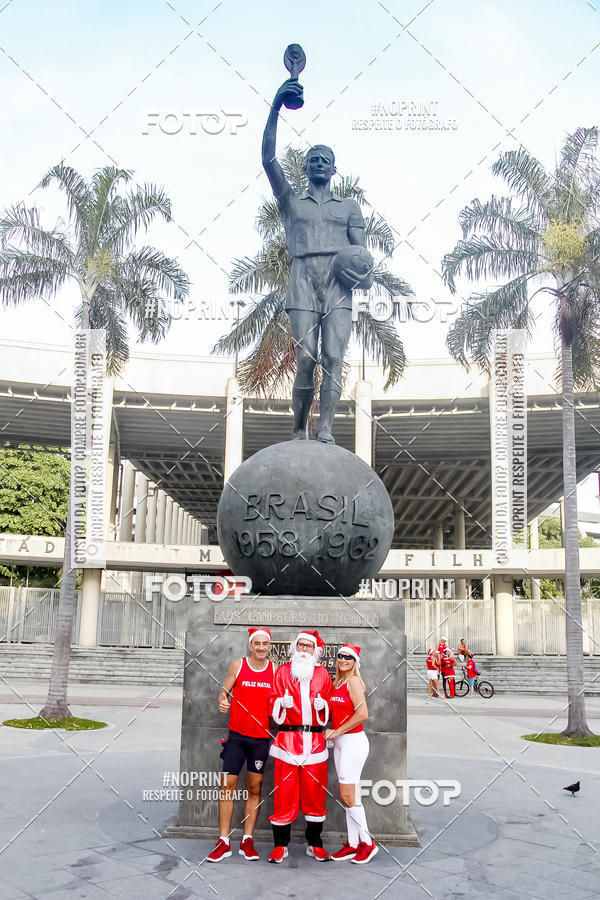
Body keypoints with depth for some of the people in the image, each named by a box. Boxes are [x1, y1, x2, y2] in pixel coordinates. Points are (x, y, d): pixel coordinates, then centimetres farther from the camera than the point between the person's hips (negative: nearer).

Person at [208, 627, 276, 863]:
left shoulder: (275, 670, 4)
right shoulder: (238, 665, 1)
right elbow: (224, 690, 5)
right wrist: (222, 702, -16)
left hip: (261, 737, 1)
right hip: (237, 735, -1)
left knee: (254, 787, 5)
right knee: (228, 784, -5)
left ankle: (247, 841, 14)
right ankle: (224, 842, 3)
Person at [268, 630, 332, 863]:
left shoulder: (323, 673, 13)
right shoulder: (282, 671, 10)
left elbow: (329, 708, 16)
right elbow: (273, 703, 9)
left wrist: (323, 705, -6)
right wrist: (282, 703, -11)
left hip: (315, 740, 1)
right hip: (288, 738, -1)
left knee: (315, 792, 3)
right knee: (284, 793, -3)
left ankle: (314, 844, 15)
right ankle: (280, 845, 8)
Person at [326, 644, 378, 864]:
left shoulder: (353, 681, -12)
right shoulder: (338, 682, 13)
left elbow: (362, 714, -20)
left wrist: (336, 732, -14)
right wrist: (332, 732, 0)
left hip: (353, 741, -8)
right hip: (340, 742, 8)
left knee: (348, 795, -7)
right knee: (347, 796, 11)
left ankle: (367, 842, 5)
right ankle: (353, 844, 17)